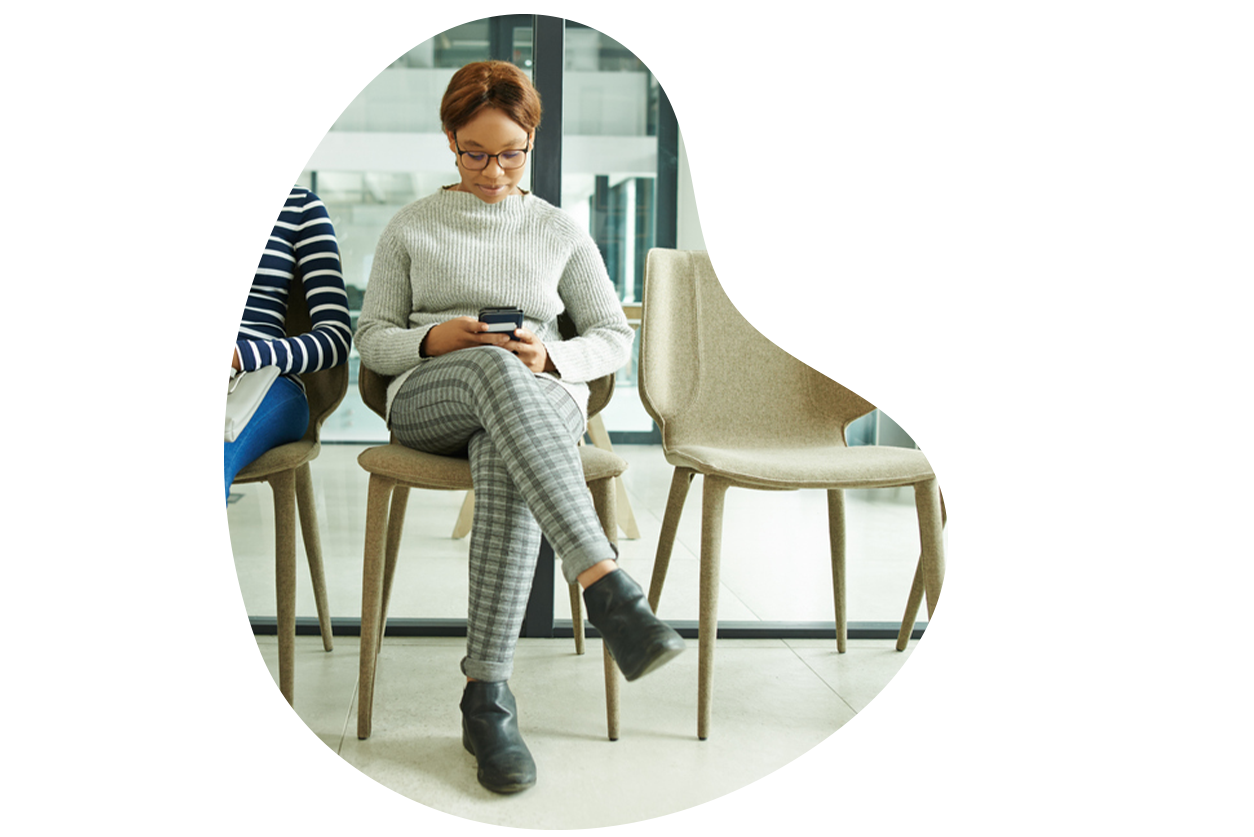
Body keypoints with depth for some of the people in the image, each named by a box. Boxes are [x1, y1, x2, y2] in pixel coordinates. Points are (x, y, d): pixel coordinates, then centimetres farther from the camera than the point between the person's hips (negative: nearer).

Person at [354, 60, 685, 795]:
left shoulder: (561, 231, 17)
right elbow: (371, 340, 14)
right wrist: (433, 339, -9)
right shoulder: (411, 227, 17)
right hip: (427, 400, 0)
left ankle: (488, 694, -40)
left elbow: (616, 339, 14)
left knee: (504, 458, -41)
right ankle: (608, 587, -54)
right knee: (494, 369, -41)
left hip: (541, 400, 1)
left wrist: (550, 356, -8)